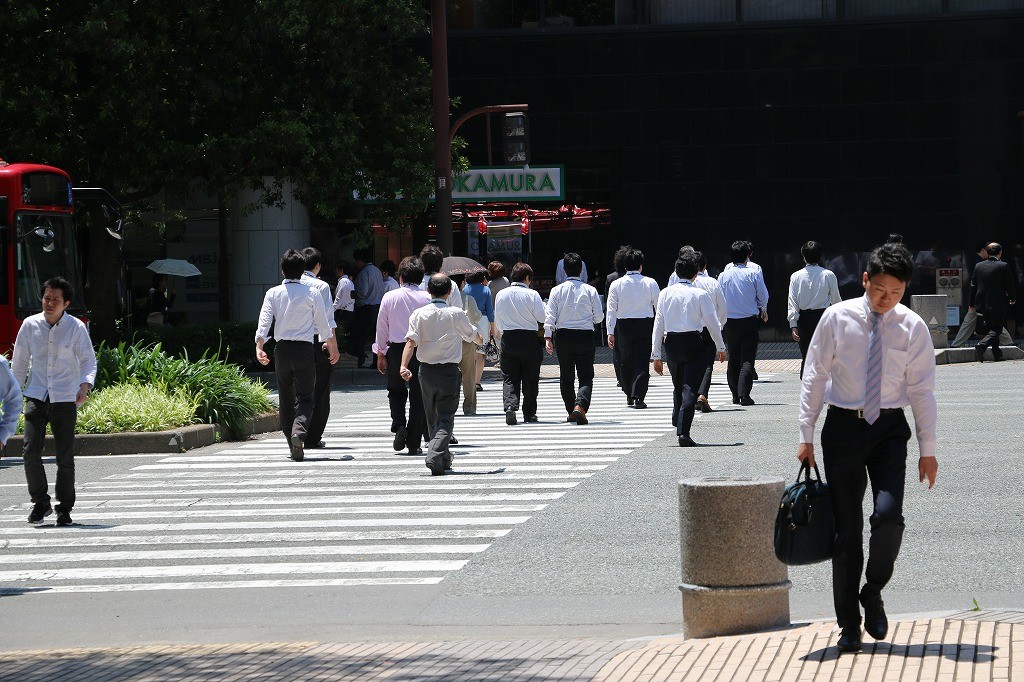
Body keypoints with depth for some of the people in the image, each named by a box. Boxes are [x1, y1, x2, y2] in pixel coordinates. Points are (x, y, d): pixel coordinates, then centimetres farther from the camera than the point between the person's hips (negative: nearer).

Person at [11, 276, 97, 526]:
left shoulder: (76, 327, -3)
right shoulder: (30, 325, 2)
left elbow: (88, 360, 2)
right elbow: (19, 362, 12)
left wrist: (85, 384, -16)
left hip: (65, 400, -1)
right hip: (36, 398, 1)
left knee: (65, 457, 1)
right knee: (31, 452, -10)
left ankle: (64, 508, 15)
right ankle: (40, 503, 7)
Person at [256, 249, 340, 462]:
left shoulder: (273, 293, 2)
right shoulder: (311, 293, -1)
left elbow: (264, 321, -7)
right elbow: (323, 324, 4)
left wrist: (259, 347, -9)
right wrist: (332, 347, 17)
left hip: (282, 349, 2)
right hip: (304, 349, -2)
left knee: (286, 399, 14)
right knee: (305, 398, -2)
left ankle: (294, 445, 18)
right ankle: (299, 431, -30)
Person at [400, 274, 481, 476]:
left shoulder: (419, 314, -2)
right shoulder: (456, 314, -5)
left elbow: (411, 341, -14)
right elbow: (472, 335, 12)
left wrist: (404, 366, -20)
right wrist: (481, 340, 34)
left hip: (426, 370, 3)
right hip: (449, 371, -3)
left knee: (432, 419, 17)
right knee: (445, 418, -2)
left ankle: (444, 460, 27)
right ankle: (436, 454, -24)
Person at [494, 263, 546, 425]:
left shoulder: (501, 294, 3)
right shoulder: (532, 295, -10)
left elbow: (497, 320, 11)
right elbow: (542, 317, -9)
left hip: (508, 339, 2)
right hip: (529, 338, -2)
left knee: (509, 378, 5)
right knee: (530, 378, 10)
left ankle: (510, 405, -19)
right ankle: (529, 413, 14)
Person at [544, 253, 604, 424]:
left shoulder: (557, 290, -2)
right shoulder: (590, 290, -3)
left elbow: (550, 316, -6)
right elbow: (599, 317, 1)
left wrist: (548, 337, -4)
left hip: (563, 336, 1)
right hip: (585, 335, -1)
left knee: (566, 377, 15)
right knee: (586, 377, 1)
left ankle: (571, 412, 19)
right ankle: (580, 405, -23)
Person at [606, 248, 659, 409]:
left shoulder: (616, 284, -1)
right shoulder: (650, 283, -3)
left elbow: (611, 309, -2)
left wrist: (610, 332, 1)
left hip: (624, 326, 1)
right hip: (645, 325, -1)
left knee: (627, 361, 15)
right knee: (642, 362, 0)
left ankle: (629, 396, 23)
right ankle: (639, 397, -10)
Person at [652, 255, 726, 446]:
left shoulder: (665, 293, 2)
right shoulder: (700, 294, -7)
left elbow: (658, 325, 3)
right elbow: (712, 322, -3)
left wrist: (656, 355, 8)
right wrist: (720, 347, 12)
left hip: (671, 343, 3)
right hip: (693, 342, -3)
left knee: (678, 386, 22)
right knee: (690, 388, -2)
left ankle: (677, 421, 29)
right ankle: (683, 433, -10)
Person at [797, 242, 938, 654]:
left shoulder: (912, 328, -1)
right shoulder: (837, 318, -3)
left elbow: (922, 390, 2)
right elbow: (814, 376, 1)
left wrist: (928, 449, 0)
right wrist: (806, 435, -2)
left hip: (889, 428, 0)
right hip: (843, 426, 0)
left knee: (888, 515, -19)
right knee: (846, 527, 3)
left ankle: (873, 593, 8)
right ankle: (849, 625, 12)